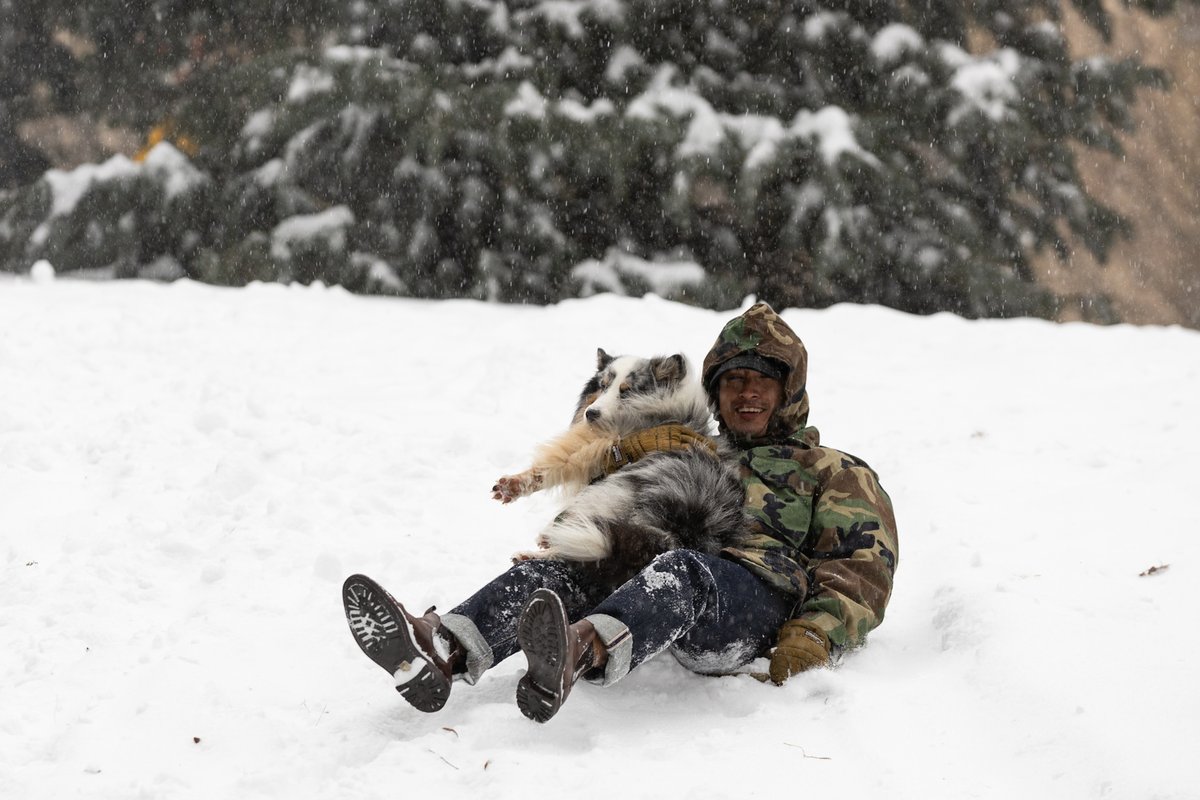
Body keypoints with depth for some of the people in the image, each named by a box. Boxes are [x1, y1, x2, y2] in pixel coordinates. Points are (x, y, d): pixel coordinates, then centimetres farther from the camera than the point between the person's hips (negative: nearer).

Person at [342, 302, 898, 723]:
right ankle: (439, 651, -48)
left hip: (759, 589, -5)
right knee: (556, 572, -21)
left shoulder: (834, 473, 25)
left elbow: (862, 571, 9)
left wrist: (810, 646, -10)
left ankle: (580, 652, -71)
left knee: (679, 573, -39)